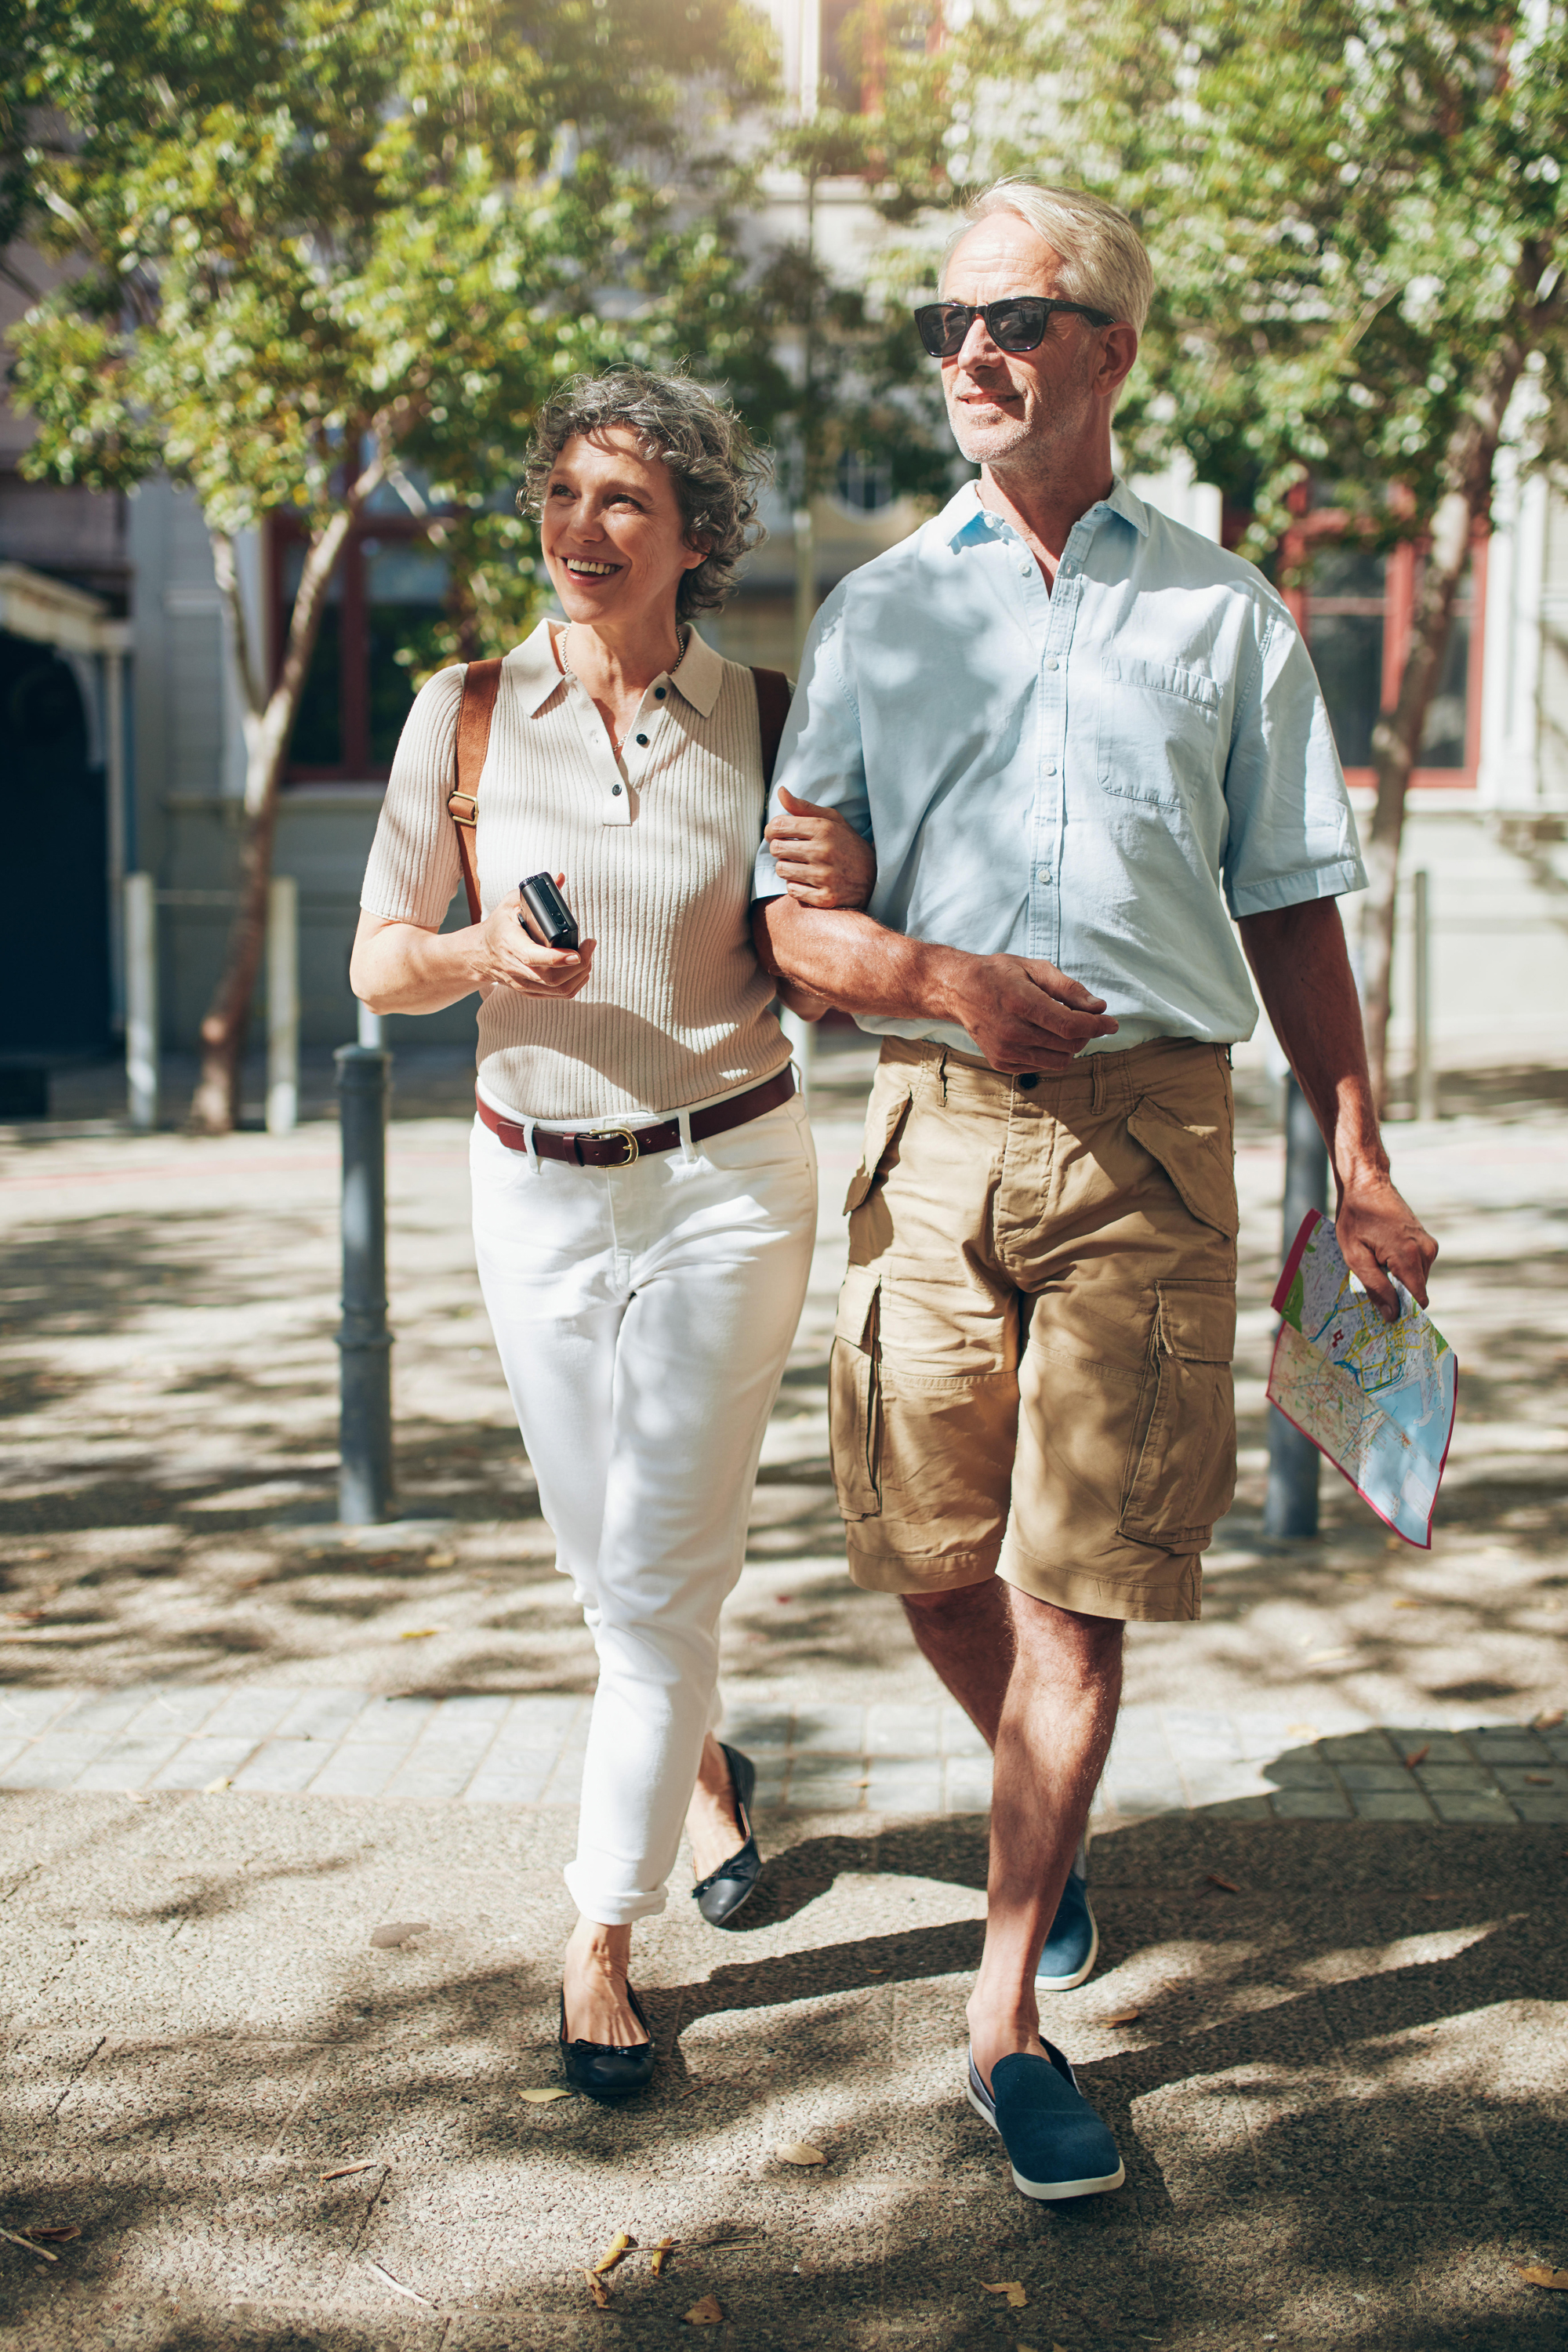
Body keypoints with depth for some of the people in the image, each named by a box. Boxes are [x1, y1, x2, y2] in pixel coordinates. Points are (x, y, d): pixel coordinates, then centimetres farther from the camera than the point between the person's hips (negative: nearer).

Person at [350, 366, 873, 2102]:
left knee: (660, 1570, -3)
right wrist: (485, 954, -18)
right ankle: (700, 1762, 45)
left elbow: (816, 996, 6)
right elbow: (377, 963, 2)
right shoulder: (465, 714, -2)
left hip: (729, 1178, -2)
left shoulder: (764, 721, -3)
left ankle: (602, 1940, 11)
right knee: (609, 1561, 14)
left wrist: (836, 902, -16)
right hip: (536, 1187, 2)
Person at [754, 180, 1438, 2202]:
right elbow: (789, 915, 7)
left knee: (1078, 1592, -2)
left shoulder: (1224, 614, 10)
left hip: (1151, 1135, -1)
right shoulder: (876, 612, 11)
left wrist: (1359, 1163, 8)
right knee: (930, 1560, 8)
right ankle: (1042, 1795, 40)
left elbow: (1291, 910, 13)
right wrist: (937, 976, -13)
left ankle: (1005, 2011, 11)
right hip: (935, 1127, 2)